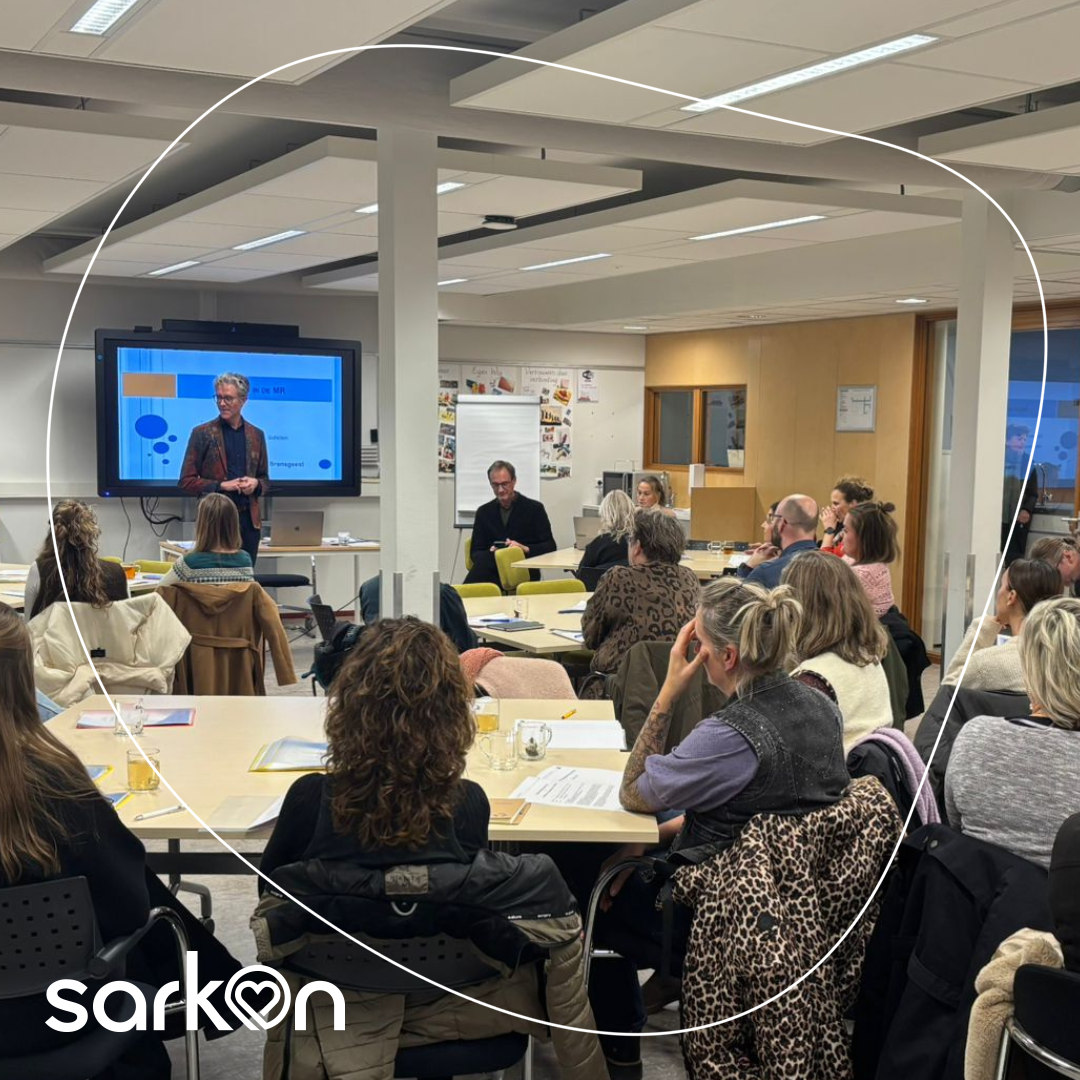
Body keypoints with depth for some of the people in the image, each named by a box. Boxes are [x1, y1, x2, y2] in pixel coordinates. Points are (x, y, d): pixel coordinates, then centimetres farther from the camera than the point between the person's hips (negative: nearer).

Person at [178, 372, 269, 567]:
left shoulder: (256, 435, 10)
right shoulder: (202, 433, 0)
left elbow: (265, 479, 18)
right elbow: (186, 481, -1)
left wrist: (255, 483, -5)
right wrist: (221, 486, -14)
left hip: (249, 520, 3)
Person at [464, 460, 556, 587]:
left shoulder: (534, 508, 8)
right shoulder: (484, 512, 17)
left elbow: (550, 547, 4)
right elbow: (476, 552, 14)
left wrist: (526, 549, -15)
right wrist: (490, 553, -10)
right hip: (492, 571, 3)